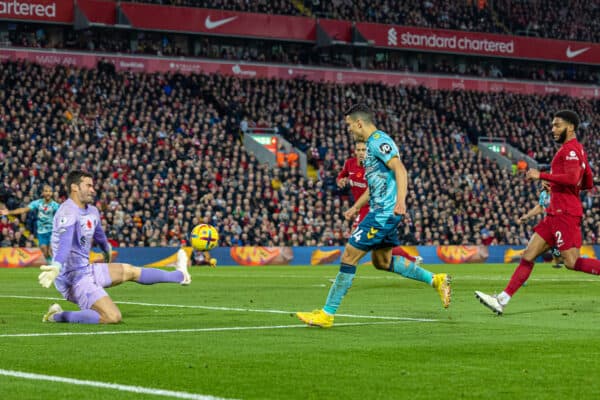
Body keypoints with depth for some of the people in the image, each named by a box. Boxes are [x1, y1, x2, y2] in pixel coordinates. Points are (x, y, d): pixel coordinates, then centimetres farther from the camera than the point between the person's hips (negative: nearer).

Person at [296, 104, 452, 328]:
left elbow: (400, 170, -24)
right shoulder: (373, 143, 19)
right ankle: (435, 280, 22)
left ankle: (327, 314, -6)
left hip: (384, 212, -11)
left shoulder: (379, 140, -12)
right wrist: (356, 207, 28)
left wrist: (401, 201, -36)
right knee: (382, 262, 20)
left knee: (349, 257, -9)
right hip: (381, 212, 11)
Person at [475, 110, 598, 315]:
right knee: (528, 255, 5)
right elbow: (588, 183, 24)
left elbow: (573, 178, -25)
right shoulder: (577, 150, 19)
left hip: (565, 213, -10)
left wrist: (541, 175, -21)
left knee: (572, 262, -13)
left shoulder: (570, 149, -10)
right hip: (555, 213, 10)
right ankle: (502, 300, 3)